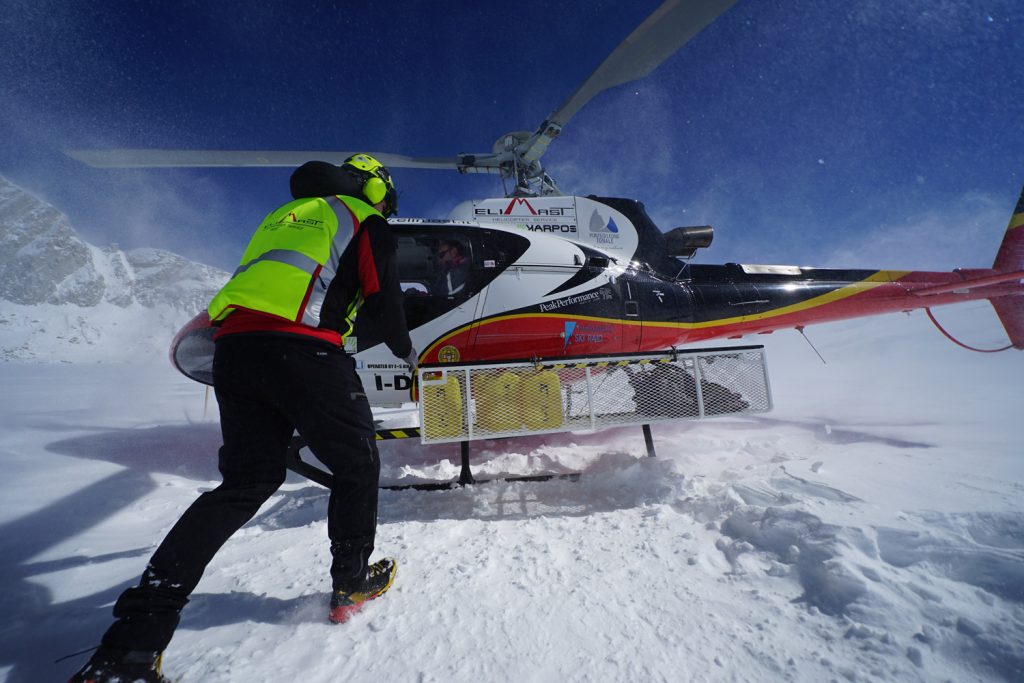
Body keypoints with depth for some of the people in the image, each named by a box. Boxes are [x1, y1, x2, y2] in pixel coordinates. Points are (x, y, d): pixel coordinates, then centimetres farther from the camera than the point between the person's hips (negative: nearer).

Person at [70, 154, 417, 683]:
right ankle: (352, 583, 23)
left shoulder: (283, 215, 33)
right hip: (303, 350, -7)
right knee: (356, 466, 12)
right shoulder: (366, 221, 13)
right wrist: (405, 349, 19)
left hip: (233, 344, 7)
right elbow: (382, 298, 2)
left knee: (246, 481, 13)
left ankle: (131, 639, 10)